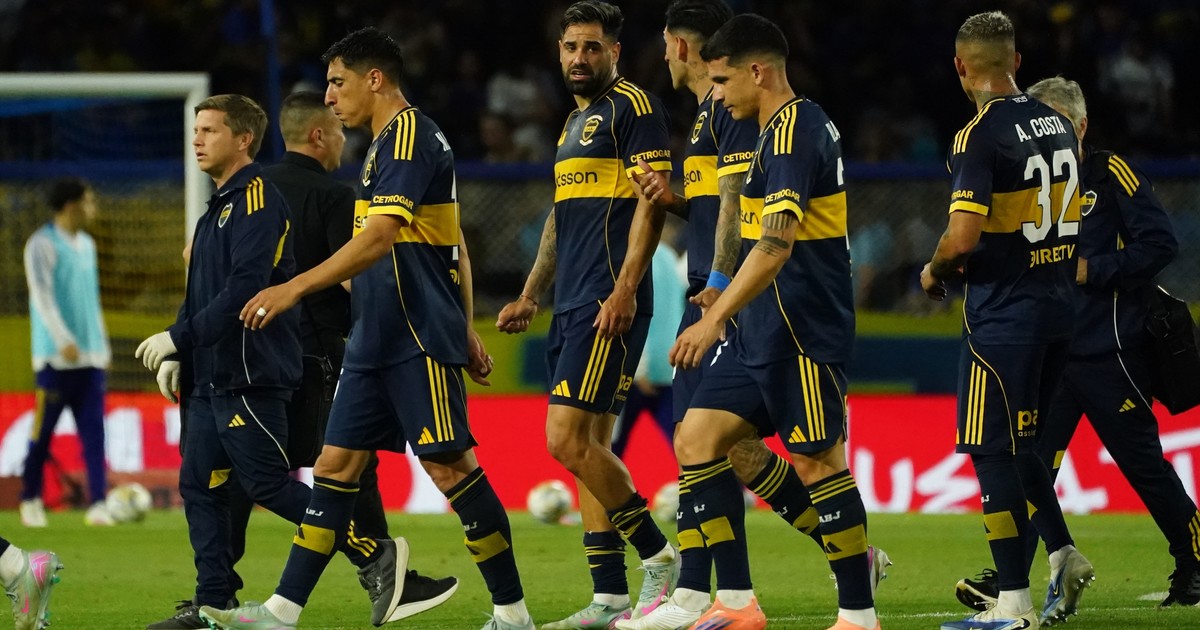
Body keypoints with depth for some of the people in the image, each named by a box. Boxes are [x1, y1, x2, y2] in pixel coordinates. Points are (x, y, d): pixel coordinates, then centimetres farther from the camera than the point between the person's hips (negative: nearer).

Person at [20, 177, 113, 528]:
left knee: (94, 433, -3)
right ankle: (31, 500, 12)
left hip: (90, 356, 6)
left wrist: (102, 345, 19)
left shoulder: (86, 245, 16)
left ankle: (97, 503, -7)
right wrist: (63, 341, -22)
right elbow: (43, 297, -14)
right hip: (56, 357, -6)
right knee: (43, 433, 0)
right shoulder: (43, 245, -6)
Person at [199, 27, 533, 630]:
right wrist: (465, 330, 25)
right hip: (377, 342, 10)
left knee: (450, 467, -8)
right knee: (335, 466, 6)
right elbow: (453, 246, 24)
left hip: (417, 340, -10)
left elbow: (381, 237, -23)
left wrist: (296, 288, -26)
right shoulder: (390, 142, 19)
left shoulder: (409, 134, -12)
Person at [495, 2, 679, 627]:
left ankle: (659, 555, -4)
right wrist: (530, 296, 23)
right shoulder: (575, 123, 22)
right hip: (572, 305, 10)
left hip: (609, 304, -10)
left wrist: (624, 289, -21)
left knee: (569, 441, -15)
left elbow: (651, 201, -14)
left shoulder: (633, 107, -6)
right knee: (588, 447, 6)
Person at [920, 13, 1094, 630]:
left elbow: (964, 237, -22)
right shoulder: (1058, 126, 9)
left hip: (1003, 314, -8)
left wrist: (935, 271, -1)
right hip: (1057, 303, 8)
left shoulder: (978, 136, -15)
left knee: (993, 451, -3)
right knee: (1014, 443, 21)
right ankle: (1064, 553, 12)